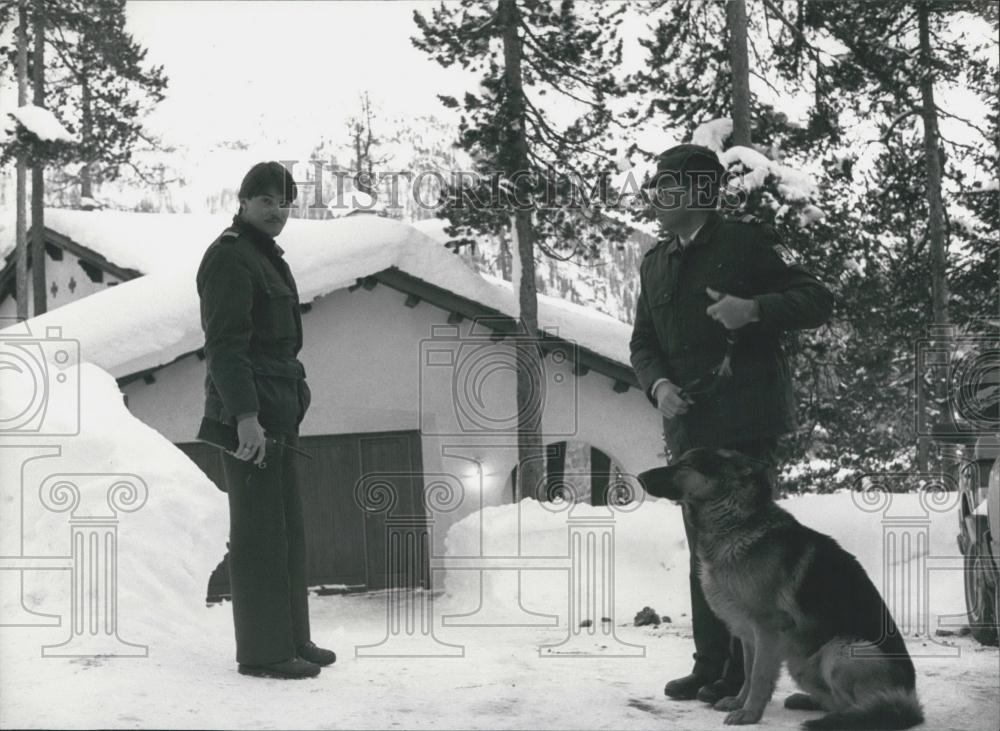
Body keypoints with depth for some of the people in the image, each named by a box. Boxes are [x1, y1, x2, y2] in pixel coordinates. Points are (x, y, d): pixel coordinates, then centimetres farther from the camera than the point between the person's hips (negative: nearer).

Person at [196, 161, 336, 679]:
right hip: (249, 412, -10)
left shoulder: (265, 257, 21)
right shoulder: (230, 257, -11)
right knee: (259, 530, -7)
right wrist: (246, 415, -26)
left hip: (276, 411, 10)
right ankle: (263, 652, -2)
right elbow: (224, 343, -19)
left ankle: (290, 640, 21)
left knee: (286, 528, 13)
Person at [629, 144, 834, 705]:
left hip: (747, 423, -7)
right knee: (704, 548, 12)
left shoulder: (746, 241, -4)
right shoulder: (655, 263, 15)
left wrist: (754, 309, -22)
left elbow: (818, 301, -6)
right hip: (688, 426, 7)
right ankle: (711, 665, 20)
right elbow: (644, 342, 18)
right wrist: (658, 384, -3)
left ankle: (747, 673, 2)